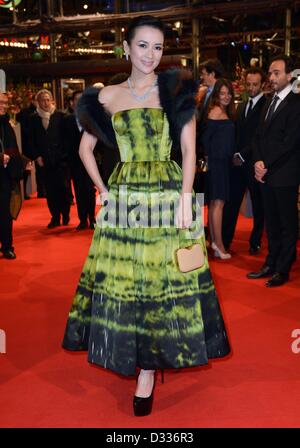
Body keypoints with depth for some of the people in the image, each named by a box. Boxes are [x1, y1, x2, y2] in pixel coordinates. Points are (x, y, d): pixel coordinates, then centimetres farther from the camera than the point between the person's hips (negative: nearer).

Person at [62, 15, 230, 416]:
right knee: (122, 276, 5)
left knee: (161, 278, 1)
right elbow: (86, 148, 16)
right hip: (124, 199, 2)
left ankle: (148, 370, 13)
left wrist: (185, 197, -12)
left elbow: (189, 149, -2)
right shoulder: (107, 97, 7)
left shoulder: (176, 90, 2)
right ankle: (131, 353, 25)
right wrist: (103, 190, 6)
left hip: (168, 195, -2)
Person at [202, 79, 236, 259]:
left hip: (221, 162, 9)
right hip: (217, 162, -9)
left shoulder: (224, 112, 16)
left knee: (214, 202, 11)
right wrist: (210, 155, -6)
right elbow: (206, 136, -13)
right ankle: (218, 244, -6)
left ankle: (214, 241, 17)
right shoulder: (217, 111, -11)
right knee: (219, 202, -8)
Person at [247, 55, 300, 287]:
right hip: (266, 173, 7)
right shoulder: (271, 102, 16)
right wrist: (258, 162, -2)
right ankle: (271, 264, 24)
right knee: (271, 222, 14)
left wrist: (266, 165, -13)